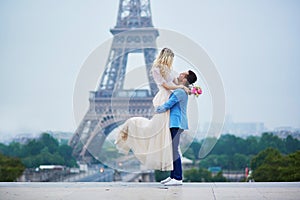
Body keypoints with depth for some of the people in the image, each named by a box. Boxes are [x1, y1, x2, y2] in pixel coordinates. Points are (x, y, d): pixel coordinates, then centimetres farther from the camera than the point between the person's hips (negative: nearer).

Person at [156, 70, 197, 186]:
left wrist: (158, 110, -1)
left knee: (174, 150, -10)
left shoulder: (180, 91, -15)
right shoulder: (182, 90, 16)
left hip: (176, 123, -10)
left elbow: (168, 105, -16)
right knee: (172, 150, 13)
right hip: (174, 123, 10)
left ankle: (178, 178, -9)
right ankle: (173, 176, 17)